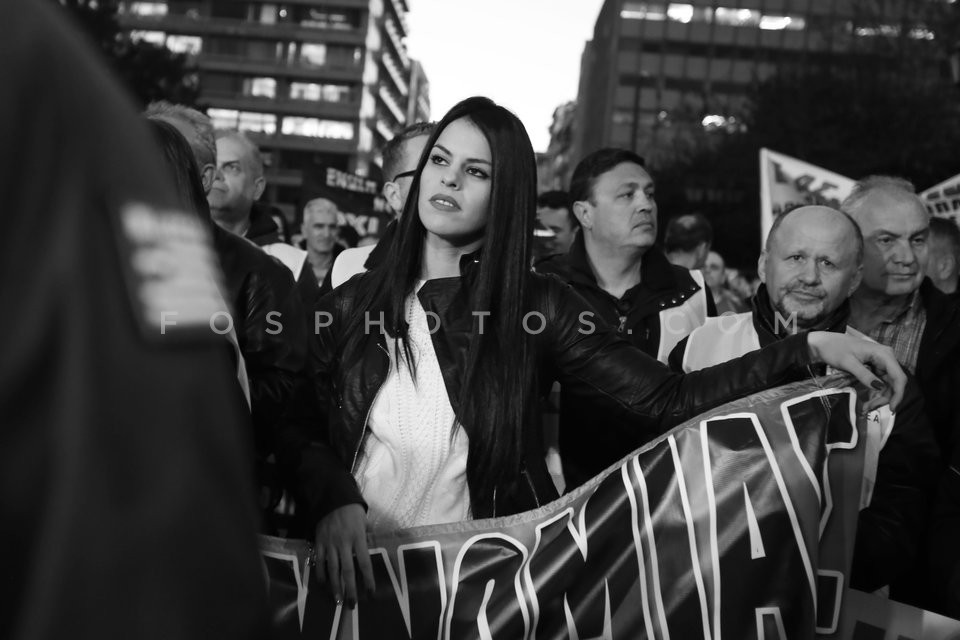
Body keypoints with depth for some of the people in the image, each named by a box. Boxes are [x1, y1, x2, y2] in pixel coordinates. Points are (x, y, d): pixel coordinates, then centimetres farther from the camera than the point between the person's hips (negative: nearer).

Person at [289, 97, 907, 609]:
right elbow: (296, 427, -1)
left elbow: (669, 399, -11)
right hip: (362, 573, 1)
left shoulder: (538, 307, -4)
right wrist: (334, 498, -22)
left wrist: (810, 348, -21)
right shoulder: (350, 303, 1)